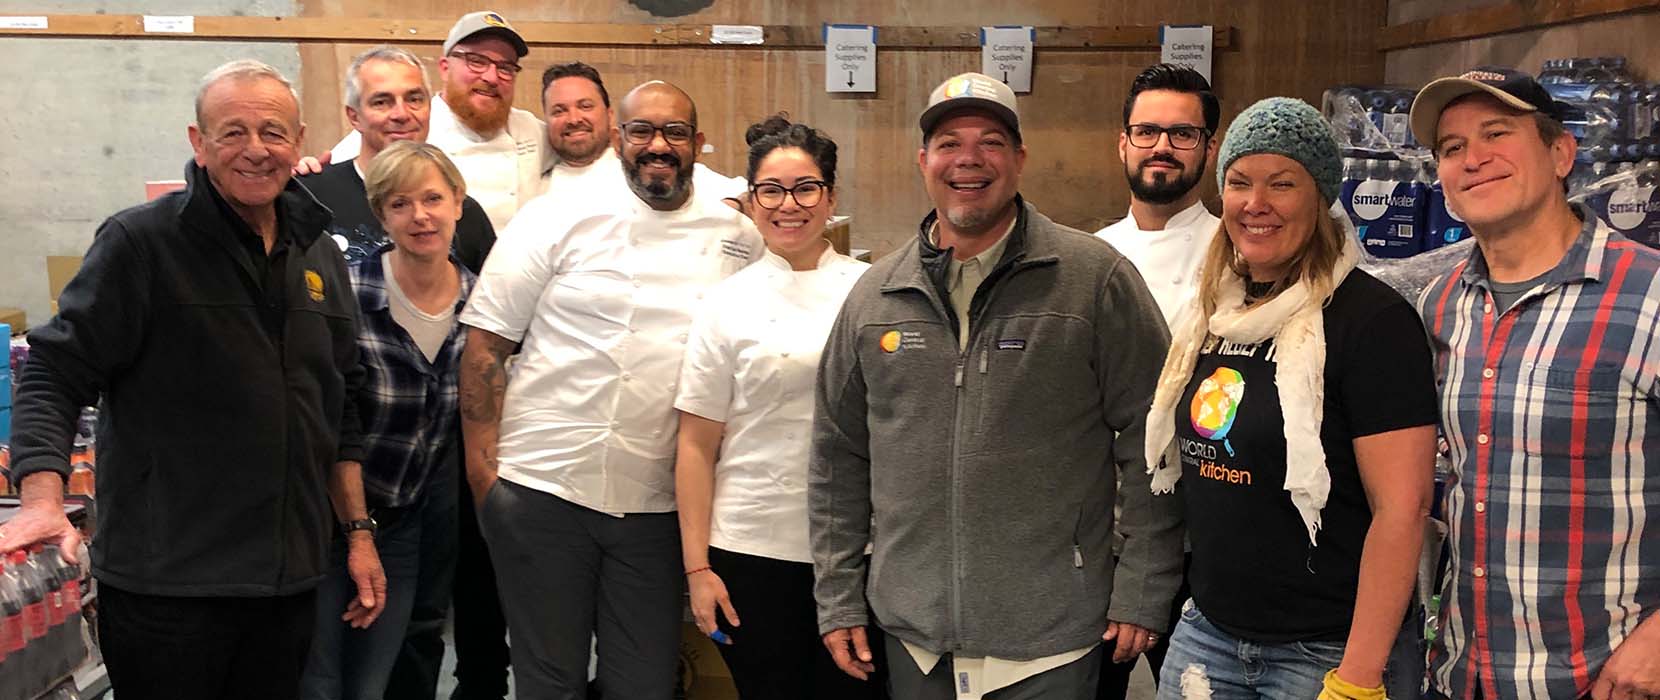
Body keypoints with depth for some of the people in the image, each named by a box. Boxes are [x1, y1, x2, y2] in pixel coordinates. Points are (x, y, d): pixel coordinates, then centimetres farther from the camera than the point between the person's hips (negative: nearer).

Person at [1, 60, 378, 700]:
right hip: (165, 581, -5)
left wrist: (358, 530, 13)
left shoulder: (320, 256, 10)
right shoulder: (140, 242, -8)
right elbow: (54, 377, -10)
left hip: (289, 578, 5)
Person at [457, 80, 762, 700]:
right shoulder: (558, 218, -2)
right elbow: (486, 343, -1)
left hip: (658, 503, 2)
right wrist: (481, 466, -8)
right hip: (544, 486, -2)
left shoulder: (738, 237, 5)